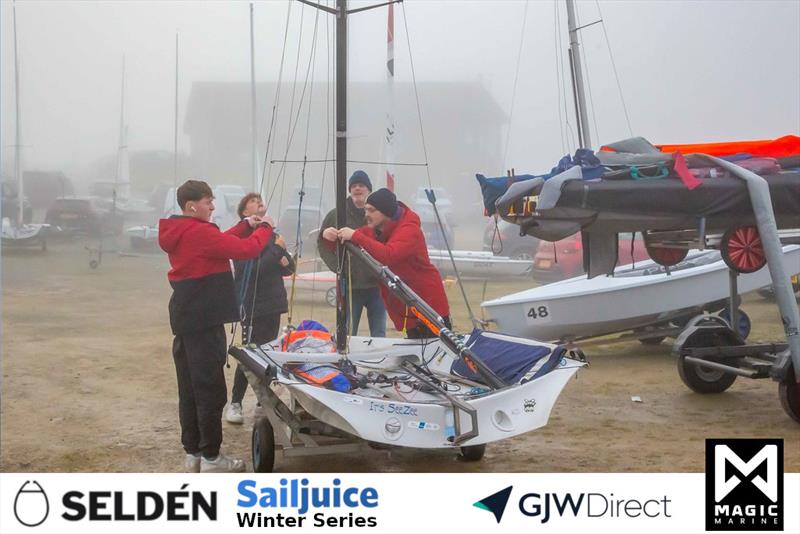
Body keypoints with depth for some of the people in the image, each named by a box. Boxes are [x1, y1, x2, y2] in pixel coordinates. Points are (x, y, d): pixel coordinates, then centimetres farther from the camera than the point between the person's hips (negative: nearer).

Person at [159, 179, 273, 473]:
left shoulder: (180, 233, 12)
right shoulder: (199, 232, -17)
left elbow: (219, 243, 21)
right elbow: (246, 249, -18)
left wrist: (246, 226, 11)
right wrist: (264, 229, 0)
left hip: (185, 320, 10)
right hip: (204, 321, -10)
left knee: (189, 388, 11)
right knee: (211, 390, -4)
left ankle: (193, 452, 17)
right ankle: (211, 457, 0)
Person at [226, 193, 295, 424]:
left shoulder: (271, 233, 13)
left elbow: (289, 267, 15)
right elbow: (251, 269, -21)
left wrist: (285, 261, -8)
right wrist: (277, 249, -18)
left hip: (272, 303, 7)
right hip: (252, 303, -7)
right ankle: (235, 404, 2)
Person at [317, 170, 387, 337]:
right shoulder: (336, 215, 2)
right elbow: (323, 245, 4)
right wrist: (337, 267, -10)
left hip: (376, 285, 0)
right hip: (349, 286, 0)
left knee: (379, 335, 7)